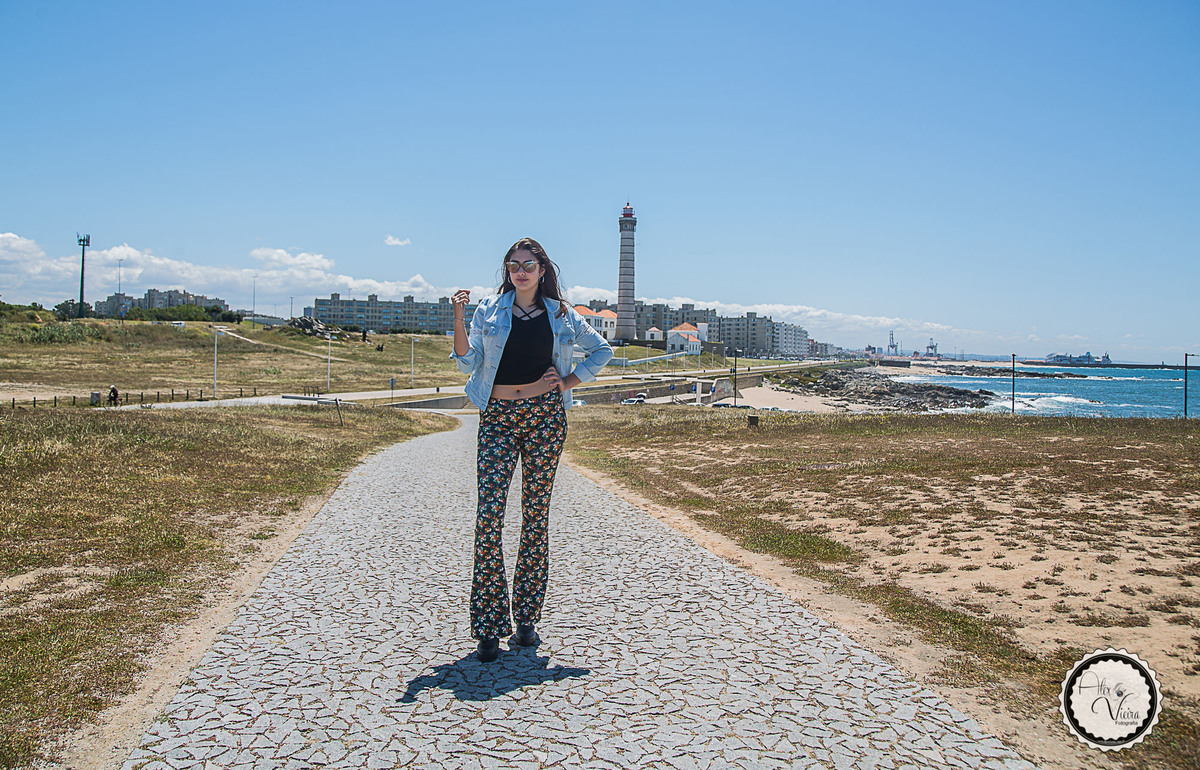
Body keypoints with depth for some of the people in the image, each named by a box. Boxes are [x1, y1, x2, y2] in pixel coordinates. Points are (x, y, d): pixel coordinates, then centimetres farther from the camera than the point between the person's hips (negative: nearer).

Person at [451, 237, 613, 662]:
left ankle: (526, 619, 15)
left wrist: (569, 380, 7)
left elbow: (601, 349, 19)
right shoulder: (488, 310, 8)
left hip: (545, 415, 1)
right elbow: (468, 362, 0)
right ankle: (489, 626, -3)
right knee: (489, 514, -10)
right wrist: (459, 318, -10)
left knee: (536, 515, 4)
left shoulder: (561, 315, 10)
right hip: (497, 417, -1)